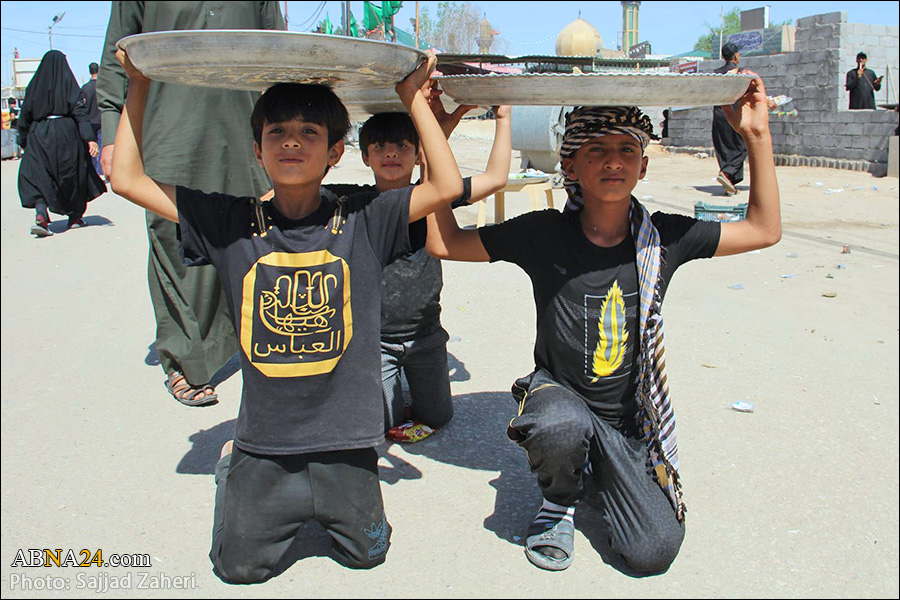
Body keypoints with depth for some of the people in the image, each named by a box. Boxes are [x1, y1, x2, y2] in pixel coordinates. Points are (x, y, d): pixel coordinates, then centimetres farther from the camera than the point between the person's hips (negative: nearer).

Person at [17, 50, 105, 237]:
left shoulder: (34, 85, 8)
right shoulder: (68, 82, 0)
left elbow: (25, 115, 8)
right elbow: (79, 110, -10)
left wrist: (24, 141, 16)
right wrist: (90, 138, -15)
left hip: (38, 134, 2)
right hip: (66, 133, -2)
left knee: (38, 176, 1)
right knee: (73, 174, 12)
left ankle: (40, 215, -22)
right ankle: (75, 217, 20)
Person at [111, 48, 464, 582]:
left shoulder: (361, 219, -7)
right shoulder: (232, 222, -4)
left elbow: (447, 186, -16)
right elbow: (128, 179, -1)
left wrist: (414, 99, -13)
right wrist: (139, 87, 0)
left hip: (345, 438, 0)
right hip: (264, 440, 1)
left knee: (366, 554, 12)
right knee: (240, 568, 11)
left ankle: (334, 499, 42)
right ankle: (233, 468, 38)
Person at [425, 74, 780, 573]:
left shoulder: (663, 237, -6)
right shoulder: (543, 235, -12)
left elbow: (763, 229, 2)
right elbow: (443, 243, -10)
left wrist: (757, 136, -6)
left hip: (630, 420, 3)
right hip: (558, 395, -2)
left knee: (654, 551, -12)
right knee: (563, 426, -39)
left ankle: (597, 476, 22)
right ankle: (558, 501, -1)